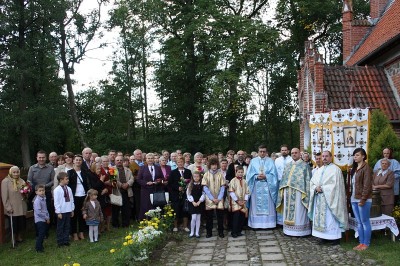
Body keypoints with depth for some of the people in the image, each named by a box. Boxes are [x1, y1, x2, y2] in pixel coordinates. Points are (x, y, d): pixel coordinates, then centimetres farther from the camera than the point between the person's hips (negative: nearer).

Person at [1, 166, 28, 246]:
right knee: (14, 224, 4)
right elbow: (4, 196, -10)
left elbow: (26, 196, 18)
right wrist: (8, 207, -14)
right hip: (12, 209, -4)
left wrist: (25, 193, -5)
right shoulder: (5, 181, -7)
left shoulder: (22, 181, 9)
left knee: (22, 223, 10)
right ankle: (14, 239, 23)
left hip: (22, 208, 5)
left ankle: (20, 237, 29)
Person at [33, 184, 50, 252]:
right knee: (41, 235, -6)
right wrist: (46, 218, -15)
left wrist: (48, 217, 8)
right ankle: (38, 248, 2)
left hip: (45, 220, 9)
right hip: (40, 220, -9)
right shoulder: (37, 200, -17)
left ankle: (39, 246, 28)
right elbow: (38, 212, -22)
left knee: (43, 234, 15)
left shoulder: (44, 199, 10)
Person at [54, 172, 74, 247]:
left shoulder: (69, 189, 4)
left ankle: (66, 240, 22)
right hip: (61, 212, -5)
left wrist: (72, 210, 10)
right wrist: (58, 212, -12)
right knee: (60, 227, 6)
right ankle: (60, 242, 15)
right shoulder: (57, 190, -12)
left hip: (68, 211, 5)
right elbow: (56, 202, -11)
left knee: (67, 227, 12)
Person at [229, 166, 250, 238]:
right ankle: (234, 232, -3)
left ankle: (239, 231, 17)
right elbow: (231, 192, -11)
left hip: (243, 203, 5)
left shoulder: (244, 181, 10)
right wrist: (237, 201, -13)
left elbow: (247, 192, 10)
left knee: (242, 217, 5)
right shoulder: (233, 181, -6)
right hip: (235, 203, -5)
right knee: (236, 217, -11)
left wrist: (245, 200, -4)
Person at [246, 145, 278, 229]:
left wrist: (265, 176, -14)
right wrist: (256, 176, -13)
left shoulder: (270, 161, 7)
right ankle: (256, 224, 4)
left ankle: (268, 223, 5)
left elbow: (273, 174, 0)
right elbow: (249, 174, 3)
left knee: (267, 205, 0)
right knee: (256, 205, 0)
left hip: (267, 187, 0)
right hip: (256, 186, 0)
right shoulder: (253, 161, 8)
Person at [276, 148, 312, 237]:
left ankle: (299, 230, 4)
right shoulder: (288, 166, 16)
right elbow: (283, 179, 16)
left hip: (298, 192, -5)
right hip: (288, 192, 5)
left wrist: (306, 193, -11)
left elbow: (308, 180, -3)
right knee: (288, 211, 7)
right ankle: (288, 229, 14)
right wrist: (282, 191, 8)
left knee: (298, 212, -2)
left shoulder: (305, 165, 2)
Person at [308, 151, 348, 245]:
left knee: (331, 218, -5)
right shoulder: (319, 170, 17)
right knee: (320, 217, 7)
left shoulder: (335, 169, -4)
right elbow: (312, 182, 12)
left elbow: (336, 185, -14)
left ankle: (335, 238, 3)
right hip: (319, 199, 6)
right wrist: (316, 188, -9)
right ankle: (324, 236, 15)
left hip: (330, 198, -6)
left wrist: (322, 188, -14)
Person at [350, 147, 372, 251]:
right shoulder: (354, 168, 15)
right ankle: (361, 242, 18)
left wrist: (363, 199, -18)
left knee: (365, 222, 0)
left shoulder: (366, 168, -10)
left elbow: (367, 185, -15)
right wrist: (351, 197, 10)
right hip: (354, 199, 8)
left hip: (363, 199, -8)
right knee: (359, 222, 11)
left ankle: (366, 243, 9)